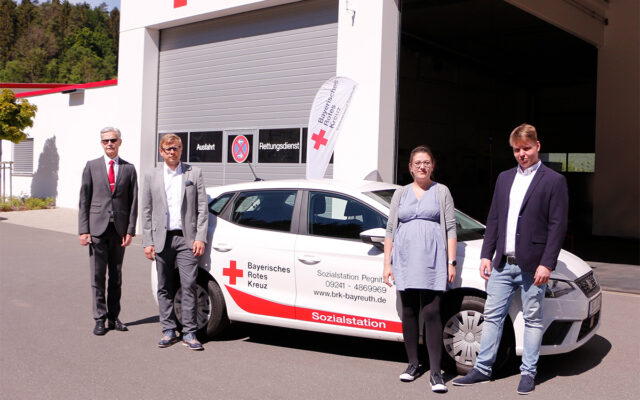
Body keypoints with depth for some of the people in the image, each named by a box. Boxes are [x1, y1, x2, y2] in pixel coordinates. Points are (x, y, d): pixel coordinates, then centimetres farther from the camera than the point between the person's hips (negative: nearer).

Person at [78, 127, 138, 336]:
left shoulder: (129, 168, 7)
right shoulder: (92, 166, 6)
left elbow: (133, 201, 5)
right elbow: (84, 200, 3)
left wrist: (130, 230, -4)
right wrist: (83, 230, -5)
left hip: (119, 229, 1)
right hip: (97, 228, -1)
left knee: (116, 276, 8)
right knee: (97, 276, 0)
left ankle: (114, 317, 17)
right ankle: (100, 319, 9)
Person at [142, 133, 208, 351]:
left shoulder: (194, 173, 6)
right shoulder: (151, 177, 10)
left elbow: (202, 208, 3)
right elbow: (146, 212, 9)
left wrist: (200, 238, -5)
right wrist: (148, 242, 2)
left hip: (186, 238, -2)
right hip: (162, 239, 2)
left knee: (189, 286, -5)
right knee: (164, 288, 7)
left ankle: (189, 333, 2)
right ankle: (168, 331, 17)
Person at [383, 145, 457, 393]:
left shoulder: (441, 192, 9)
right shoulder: (401, 194, 15)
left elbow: (451, 228, 5)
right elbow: (390, 230, 13)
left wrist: (451, 262, -2)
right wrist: (387, 263, 6)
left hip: (432, 261, -3)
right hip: (404, 261, 3)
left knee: (431, 313, -10)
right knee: (409, 313, 7)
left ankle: (435, 372, -7)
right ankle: (413, 364, 19)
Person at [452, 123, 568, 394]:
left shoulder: (554, 181, -3)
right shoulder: (504, 179, 13)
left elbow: (558, 226, -8)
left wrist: (546, 263, -14)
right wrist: (486, 255, 7)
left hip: (532, 266, -5)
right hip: (502, 263, 5)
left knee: (532, 319, 7)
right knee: (492, 316, 8)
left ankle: (528, 374, 18)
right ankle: (482, 369, 18)